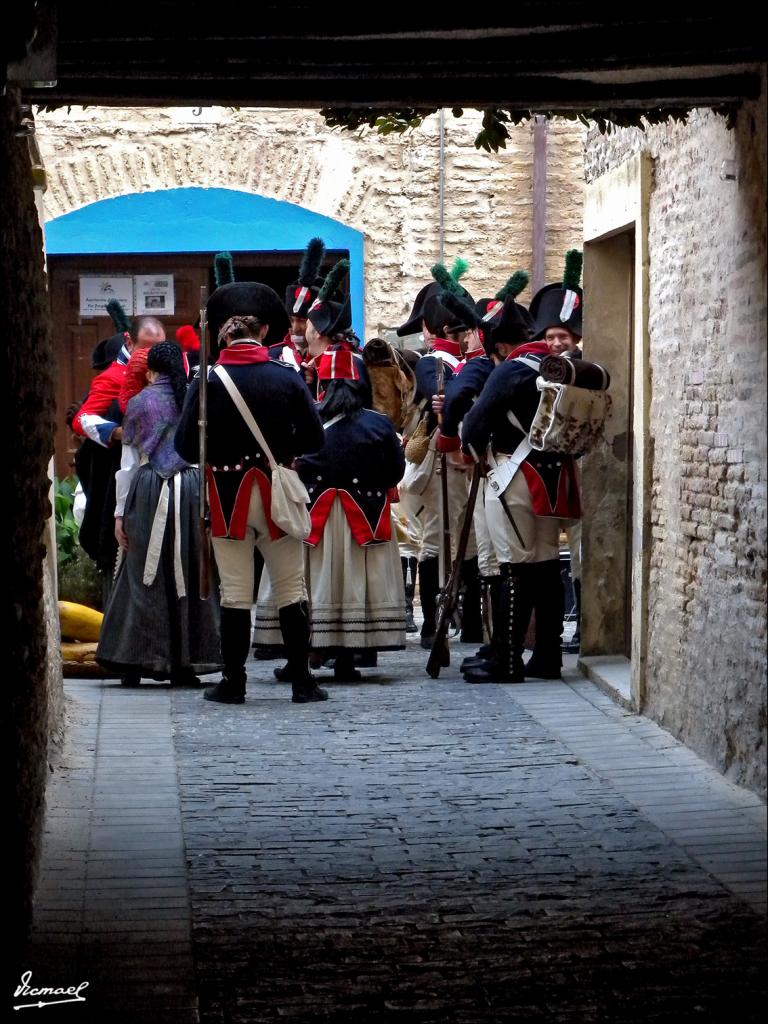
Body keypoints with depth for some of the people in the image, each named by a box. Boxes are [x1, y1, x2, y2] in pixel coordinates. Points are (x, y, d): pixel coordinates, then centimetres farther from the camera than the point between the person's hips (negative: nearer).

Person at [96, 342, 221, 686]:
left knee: (144, 576, 4)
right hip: (193, 490, 1)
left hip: (149, 492, -1)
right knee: (189, 575, 6)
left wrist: (120, 512, 9)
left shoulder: (140, 403, 5)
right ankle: (185, 663, 7)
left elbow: (128, 464, 5)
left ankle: (135, 662, 5)